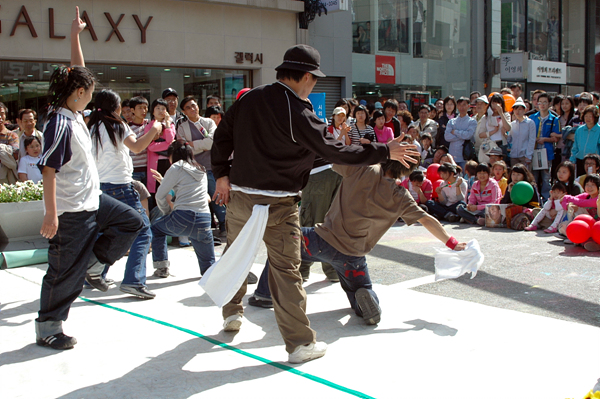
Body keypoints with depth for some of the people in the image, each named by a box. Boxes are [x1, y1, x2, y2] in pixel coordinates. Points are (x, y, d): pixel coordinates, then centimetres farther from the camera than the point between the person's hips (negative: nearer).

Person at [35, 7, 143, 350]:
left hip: (91, 201, 10)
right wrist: (51, 215, -25)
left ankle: (93, 265, 23)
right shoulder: (60, 123, -20)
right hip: (70, 211, -10)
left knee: (132, 222, 19)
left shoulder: (74, 114, 6)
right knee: (66, 272, 0)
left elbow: (78, 74, 18)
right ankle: (47, 329, 14)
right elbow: (49, 170, -23)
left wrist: (75, 36, 19)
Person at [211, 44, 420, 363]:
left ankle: (232, 313, 41)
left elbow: (222, 136, 11)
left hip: (239, 195, 6)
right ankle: (300, 343, 7)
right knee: (286, 268, 0)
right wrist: (385, 151, -4)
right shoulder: (299, 113, -16)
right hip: (278, 203, -6)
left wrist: (222, 175, 17)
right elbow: (336, 152, -13)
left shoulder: (248, 99, 4)